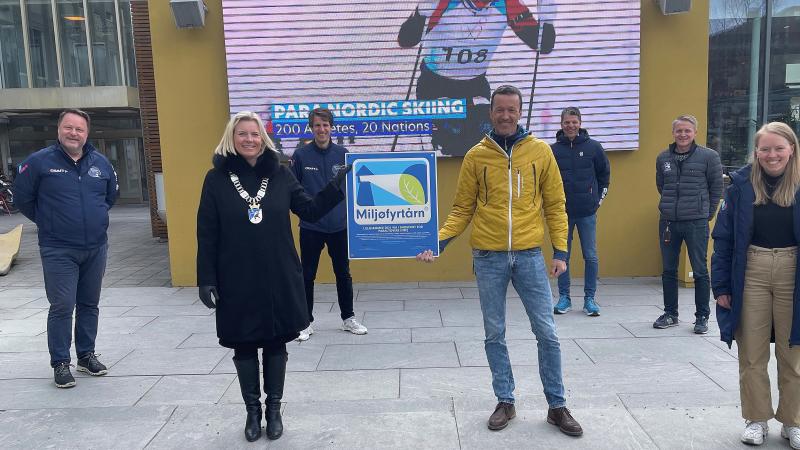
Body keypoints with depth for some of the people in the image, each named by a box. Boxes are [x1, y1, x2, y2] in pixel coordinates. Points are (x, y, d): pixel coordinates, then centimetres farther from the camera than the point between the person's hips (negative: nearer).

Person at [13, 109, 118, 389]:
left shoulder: (100, 162, 5)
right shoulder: (40, 161, -6)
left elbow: (112, 194, 21)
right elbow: (22, 197, 3)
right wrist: (47, 221, 8)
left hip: (96, 248, 4)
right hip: (58, 251, -4)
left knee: (89, 305, 13)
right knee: (62, 307, -4)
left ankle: (86, 355, 25)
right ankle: (60, 363, 8)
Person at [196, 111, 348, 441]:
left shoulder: (280, 174, 2)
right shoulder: (217, 178, -3)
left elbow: (310, 210, 3)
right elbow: (206, 235, -3)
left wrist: (338, 185, -9)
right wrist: (206, 279, -7)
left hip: (279, 280, 1)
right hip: (237, 282, -1)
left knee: (276, 344, 11)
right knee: (244, 347, 10)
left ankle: (274, 409, 28)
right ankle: (253, 410, 28)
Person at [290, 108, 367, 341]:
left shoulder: (343, 154, 1)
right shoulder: (301, 155, -4)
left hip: (339, 226, 2)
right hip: (310, 227, -2)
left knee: (343, 274, 13)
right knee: (307, 276, 7)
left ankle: (348, 318, 28)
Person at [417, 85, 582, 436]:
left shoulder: (540, 151, 2)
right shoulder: (475, 156, 1)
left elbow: (554, 205, 5)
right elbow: (462, 210, 4)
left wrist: (561, 251, -2)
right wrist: (437, 240, -9)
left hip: (530, 255, 0)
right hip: (488, 257, 0)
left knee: (546, 332, 4)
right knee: (495, 334, 9)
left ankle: (557, 406, 20)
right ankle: (505, 402, 25)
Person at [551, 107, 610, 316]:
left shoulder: (593, 147, 0)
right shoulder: (553, 149, -1)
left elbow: (605, 173, 11)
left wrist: (599, 198, 7)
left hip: (587, 212, 0)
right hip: (562, 212, 0)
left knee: (591, 256, 3)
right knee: (562, 256, 6)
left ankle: (590, 299, 14)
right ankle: (564, 298, 17)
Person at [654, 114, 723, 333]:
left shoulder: (708, 156, -4)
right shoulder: (663, 158, 6)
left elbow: (717, 188, 2)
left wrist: (706, 214, 3)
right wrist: (672, 205, 14)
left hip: (696, 223, -4)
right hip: (668, 222, 4)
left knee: (700, 271, 3)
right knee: (669, 270, 11)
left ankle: (702, 317, 15)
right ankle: (670, 314, 23)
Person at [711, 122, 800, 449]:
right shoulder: (742, 184, -3)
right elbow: (723, 237, -1)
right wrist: (721, 285, -4)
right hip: (751, 273, 0)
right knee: (752, 354, 9)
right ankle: (756, 419, 25)